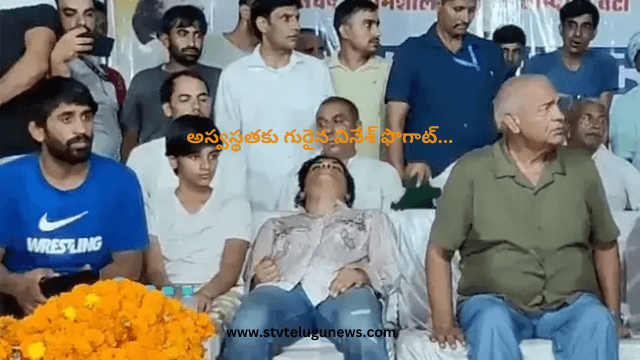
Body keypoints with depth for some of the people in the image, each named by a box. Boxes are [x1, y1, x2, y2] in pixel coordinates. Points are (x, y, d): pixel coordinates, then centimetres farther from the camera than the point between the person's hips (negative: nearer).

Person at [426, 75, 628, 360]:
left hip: (571, 305, 2)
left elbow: (605, 246, 15)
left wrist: (613, 315, 8)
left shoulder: (581, 167, 6)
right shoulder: (472, 171, -4)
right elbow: (439, 251, -1)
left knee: (597, 320, -29)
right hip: (495, 302, -2)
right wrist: (444, 323, -8)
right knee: (492, 321, -34)